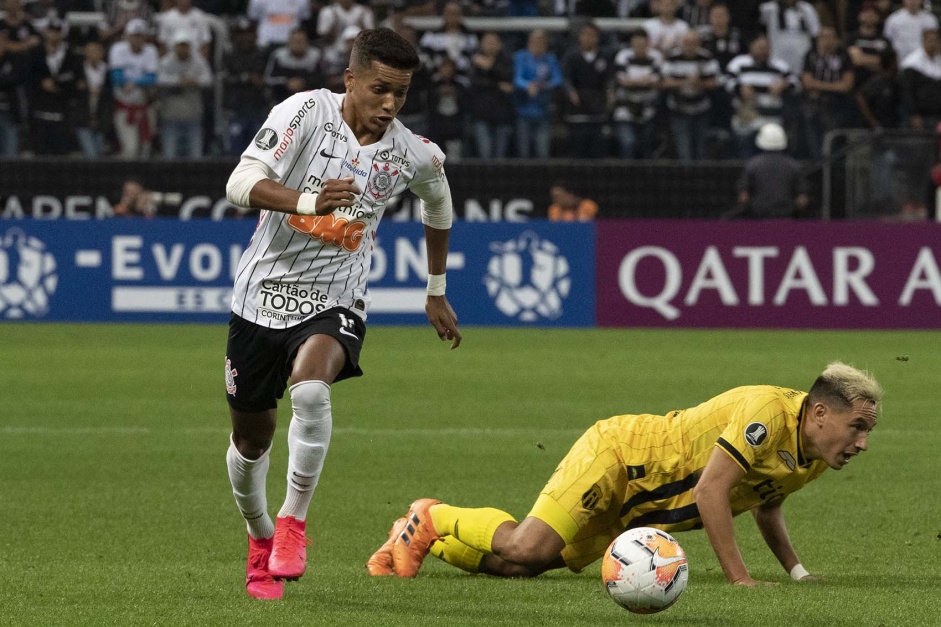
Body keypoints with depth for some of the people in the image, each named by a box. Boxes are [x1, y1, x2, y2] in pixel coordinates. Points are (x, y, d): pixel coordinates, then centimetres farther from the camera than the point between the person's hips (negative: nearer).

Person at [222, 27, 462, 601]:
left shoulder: (414, 156, -5)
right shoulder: (307, 112, -14)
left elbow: (438, 206, 19)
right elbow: (242, 183, -24)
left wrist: (437, 292, 26)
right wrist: (307, 201, -41)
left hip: (335, 301, 0)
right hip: (263, 294, 0)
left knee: (310, 389, -33)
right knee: (251, 436, 11)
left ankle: (295, 520, -17)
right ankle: (260, 538, 40)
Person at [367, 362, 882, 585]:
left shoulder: (814, 456, 0)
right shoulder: (768, 413, -28)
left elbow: (765, 506, 17)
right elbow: (710, 490, -31)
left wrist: (796, 570, 6)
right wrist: (738, 577, -30)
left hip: (642, 509, 8)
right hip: (619, 452, -8)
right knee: (525, 548, -21)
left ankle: (429, 542, 16)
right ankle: (431, 520, 6)